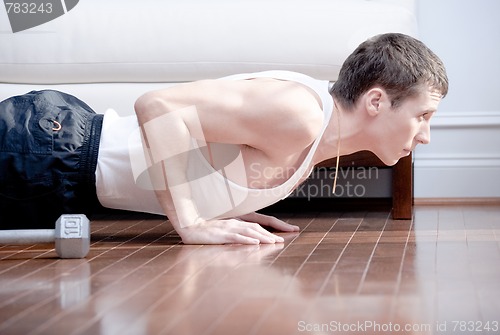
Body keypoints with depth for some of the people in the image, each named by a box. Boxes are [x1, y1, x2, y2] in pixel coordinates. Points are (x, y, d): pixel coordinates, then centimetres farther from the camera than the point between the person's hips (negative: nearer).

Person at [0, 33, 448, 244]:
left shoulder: (315, 116, 6)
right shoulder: (298, 115, -24)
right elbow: (158, 105, -29)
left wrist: (235, 209, 7)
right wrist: (192, 224, -25)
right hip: (53, 151, -8)